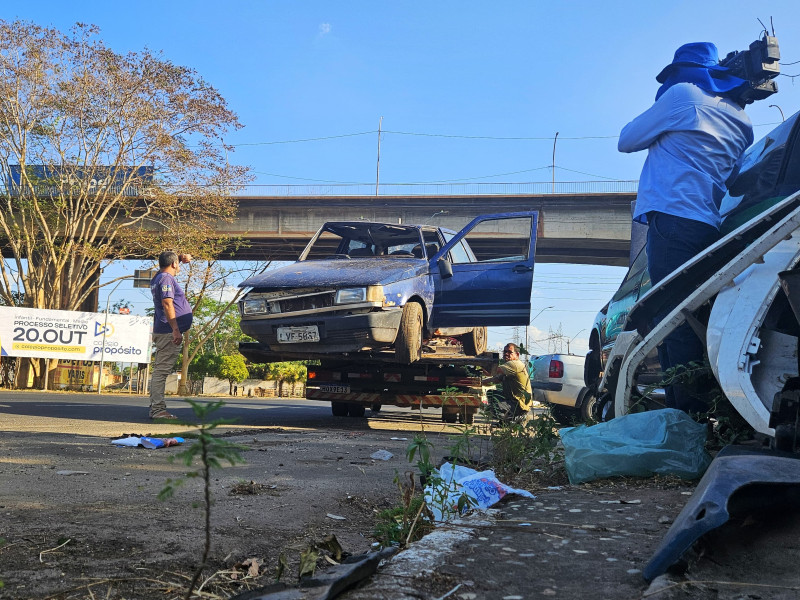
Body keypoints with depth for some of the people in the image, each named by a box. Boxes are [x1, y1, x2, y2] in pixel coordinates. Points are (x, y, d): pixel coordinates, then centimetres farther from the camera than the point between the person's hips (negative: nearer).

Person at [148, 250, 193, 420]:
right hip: (168, 332, -11)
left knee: (160, 370, 13)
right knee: (162, 370, -11)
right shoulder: (166, 279, -11)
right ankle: (158, 409, -12)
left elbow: (168, 262, 39)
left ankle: (155, 408, 18)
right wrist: (176, 330, -25)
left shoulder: (158, 277, 18)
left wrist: (181, 257, 20)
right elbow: (167, 304, -21)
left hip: (162, 332, 11)